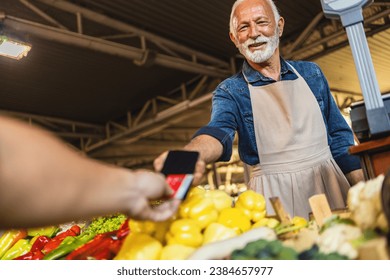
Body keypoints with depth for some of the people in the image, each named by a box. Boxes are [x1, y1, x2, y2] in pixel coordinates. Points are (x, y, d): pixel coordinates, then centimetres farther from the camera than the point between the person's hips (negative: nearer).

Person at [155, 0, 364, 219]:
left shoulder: (310, 72, 9)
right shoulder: (230, 91, -1)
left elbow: (338, 136, 10)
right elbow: (219, 131, -22)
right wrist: (191, 155, -45)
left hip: (331, 183, 4)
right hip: (276, 195, -3)